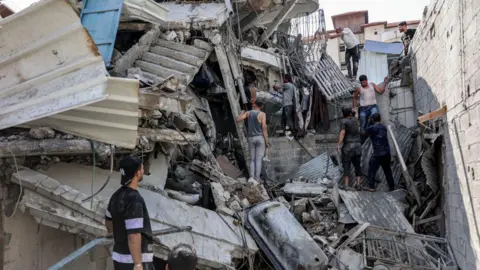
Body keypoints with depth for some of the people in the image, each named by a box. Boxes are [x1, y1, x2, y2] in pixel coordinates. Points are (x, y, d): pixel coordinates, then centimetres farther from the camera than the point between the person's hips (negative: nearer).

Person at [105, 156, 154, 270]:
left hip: (120, 257, 9)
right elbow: (134, 235, -26)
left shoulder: (117, 195, 6)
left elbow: (109, 220, 24)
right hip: (134, 260, -9)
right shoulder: (134, 200, -23)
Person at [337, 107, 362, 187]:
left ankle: (346, 185, -8)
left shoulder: (343, 121, -7)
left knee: (346, 166, -3)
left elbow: (342, 133, -19)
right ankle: (358, 184, 8)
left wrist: (339, 145, -22)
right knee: (357, 165, 10)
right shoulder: (355, 119, 10)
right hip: (357, 145, 5)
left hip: (348, 146, -5)